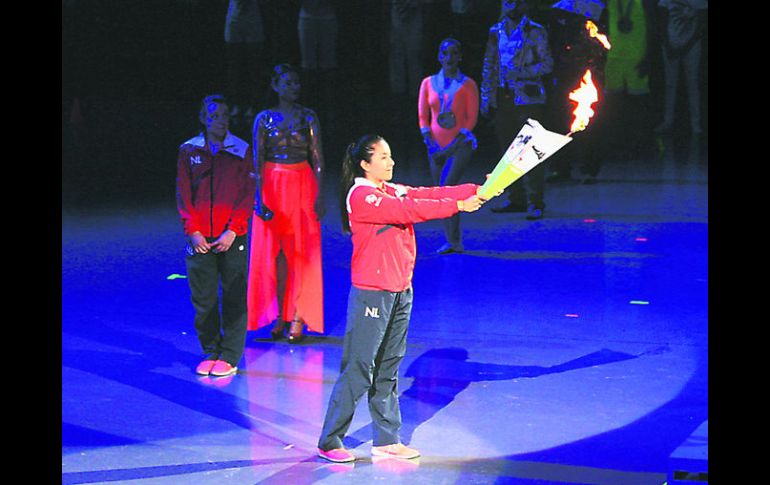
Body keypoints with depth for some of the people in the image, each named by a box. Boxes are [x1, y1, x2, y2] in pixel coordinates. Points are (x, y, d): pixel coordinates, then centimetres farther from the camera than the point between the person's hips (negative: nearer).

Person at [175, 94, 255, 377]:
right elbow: (184, 194, 5)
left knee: (234, 298, 1)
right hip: (200, 239, 2)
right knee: (203, 300, 5)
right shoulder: (189, 151, 5)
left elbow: (247, 194, -2)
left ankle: (230, 356, 8)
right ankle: (211, 351, 17)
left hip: (232, 238, -1)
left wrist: (232, 231, -10)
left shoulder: (241, 151, 1)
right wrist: (193, 231, -5)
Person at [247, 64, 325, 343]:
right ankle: (281, 316, 7)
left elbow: (318, 159, 2)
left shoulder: (309, 118, 4)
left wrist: (319, 195, -7)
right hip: (272, 187, 1)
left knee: (301, 252, -3)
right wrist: (259, 197, -8)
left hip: (303, 187, 0)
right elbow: (257, 161, 1)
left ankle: (298, 317, 0)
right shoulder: (264, 119, 4)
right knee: (275, 251, 0)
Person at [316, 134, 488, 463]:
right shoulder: (360, 196, -12)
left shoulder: (394, 190, 13)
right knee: (358, 370, -5)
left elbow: (428, 194, 4)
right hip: (371, 294, -8)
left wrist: (478, 190, -7)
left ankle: (387, 440, 20)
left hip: (401, 291, 8)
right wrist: (457, 205, -23)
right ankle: (329, 442, 3)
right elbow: (407, 211, -22)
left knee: (388, 370, 13)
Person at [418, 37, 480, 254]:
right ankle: (452, 242, 10)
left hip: (460, 144, -4)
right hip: (438, 147, 4)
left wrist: (453, 146, -12)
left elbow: (472, 118, -4)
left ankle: (455, 240, -16)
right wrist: (431, 144, -5)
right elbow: (422, 116, 7)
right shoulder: (428, 83, 7)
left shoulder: (467, 85, -1)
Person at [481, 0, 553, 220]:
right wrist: (485, 98, 12)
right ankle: (517, 199, 16)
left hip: (528, 98, -5)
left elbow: (547, 64, -4)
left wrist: (521, 73, -17)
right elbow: (488, 67, 17)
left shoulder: (535, 32, 0)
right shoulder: (495, 32, 13)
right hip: (502, 99, 5)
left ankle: (535, 203, -7)